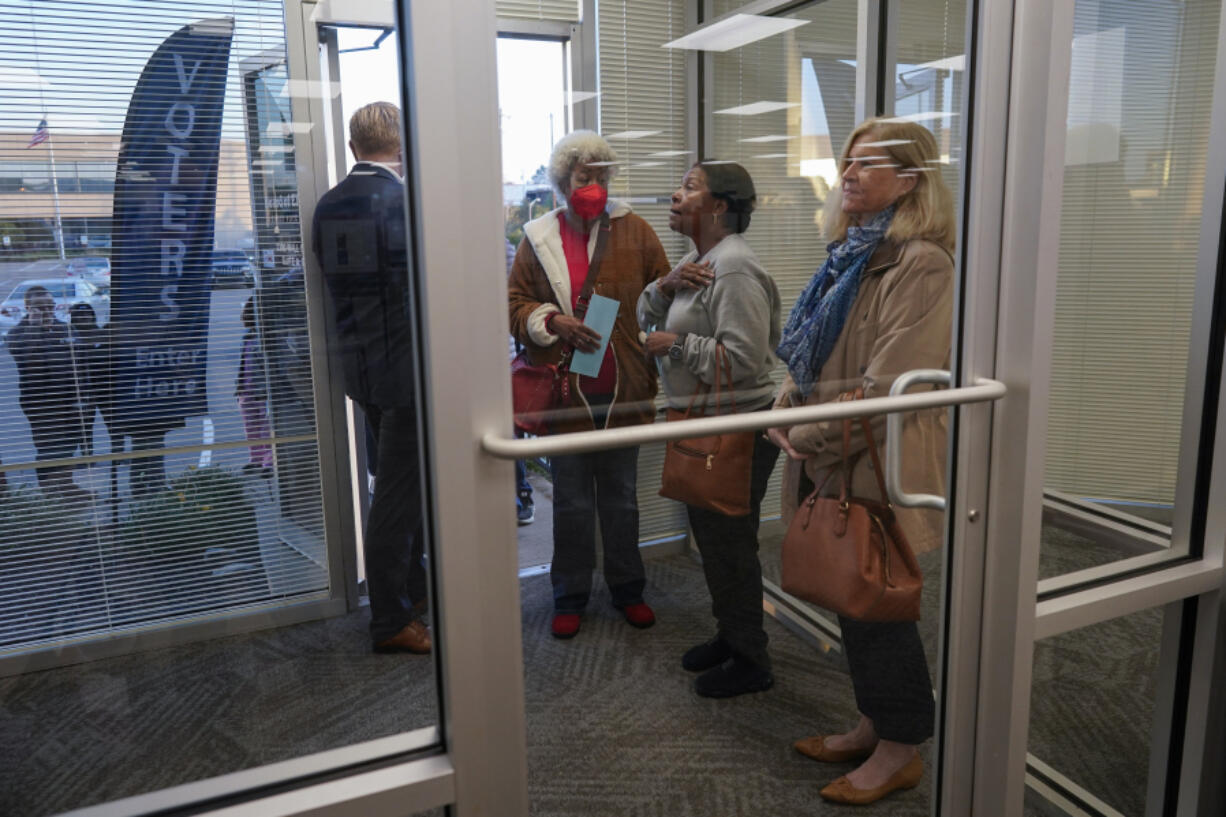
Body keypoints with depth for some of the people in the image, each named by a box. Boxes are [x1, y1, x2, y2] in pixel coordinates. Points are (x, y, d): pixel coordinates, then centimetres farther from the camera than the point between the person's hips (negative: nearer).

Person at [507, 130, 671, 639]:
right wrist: (552, 321, -15)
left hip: (621, 390, 1)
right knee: (571, 502, 11)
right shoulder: (538, 238, 1)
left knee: (621, 497, 15)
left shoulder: (633, 230, 2)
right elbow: (514, 305, 2)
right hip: (564, 391, -1)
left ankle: (627, 588, 33)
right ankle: (570, 597, 27)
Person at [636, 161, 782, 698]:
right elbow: (646, 316, 15)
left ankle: (750, 662, 19)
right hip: (704, 424, 10)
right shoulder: (699, 260, 13)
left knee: (730, 544, 1)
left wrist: (676, 344, -18)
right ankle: (728, 636, 38)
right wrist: (666, 285, -5)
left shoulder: (733, 270, -20)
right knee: (710, 535, 20)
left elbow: (743, 360, -27)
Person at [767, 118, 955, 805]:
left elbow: (891, 386, -22)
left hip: (880, 466, -8)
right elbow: (814, 354, 18)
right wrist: (787, 405, 1)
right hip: (833, 464, 9)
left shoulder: (920, 264, -16)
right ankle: (874, 727, 36)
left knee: (877, 606, 5)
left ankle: (902, 748, 26)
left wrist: (816, 438, -15)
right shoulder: (851, 253, 13)